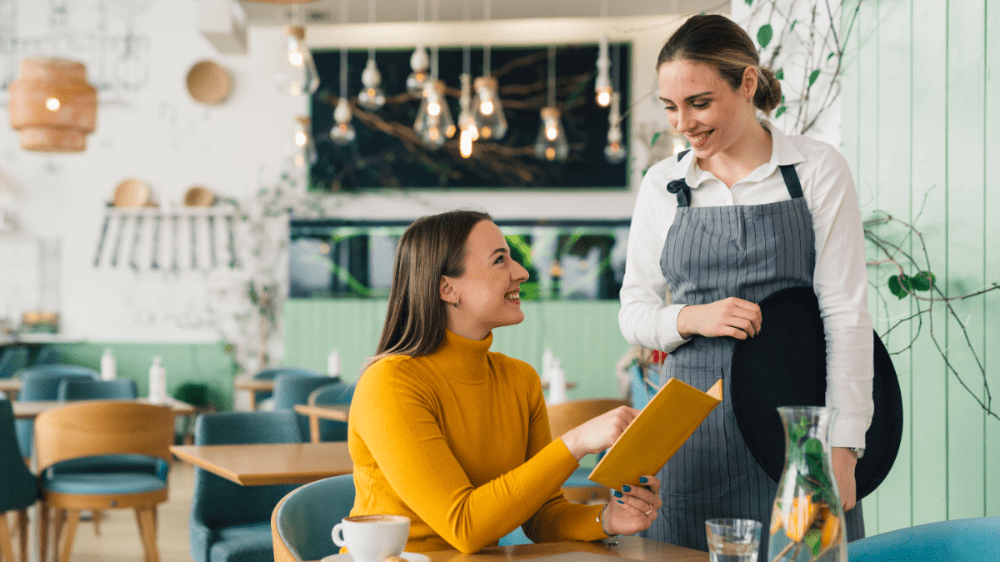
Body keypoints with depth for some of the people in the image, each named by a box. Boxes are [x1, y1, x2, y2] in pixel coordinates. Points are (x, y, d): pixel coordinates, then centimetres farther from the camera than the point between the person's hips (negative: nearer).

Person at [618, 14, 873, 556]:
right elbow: (634, 313, 11)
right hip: (695, 420, 2)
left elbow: (845, 312, -4)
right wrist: (692, 317, -11)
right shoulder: (661, 185, 7)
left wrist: (844, 447, -10)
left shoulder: (818, 169, -1)